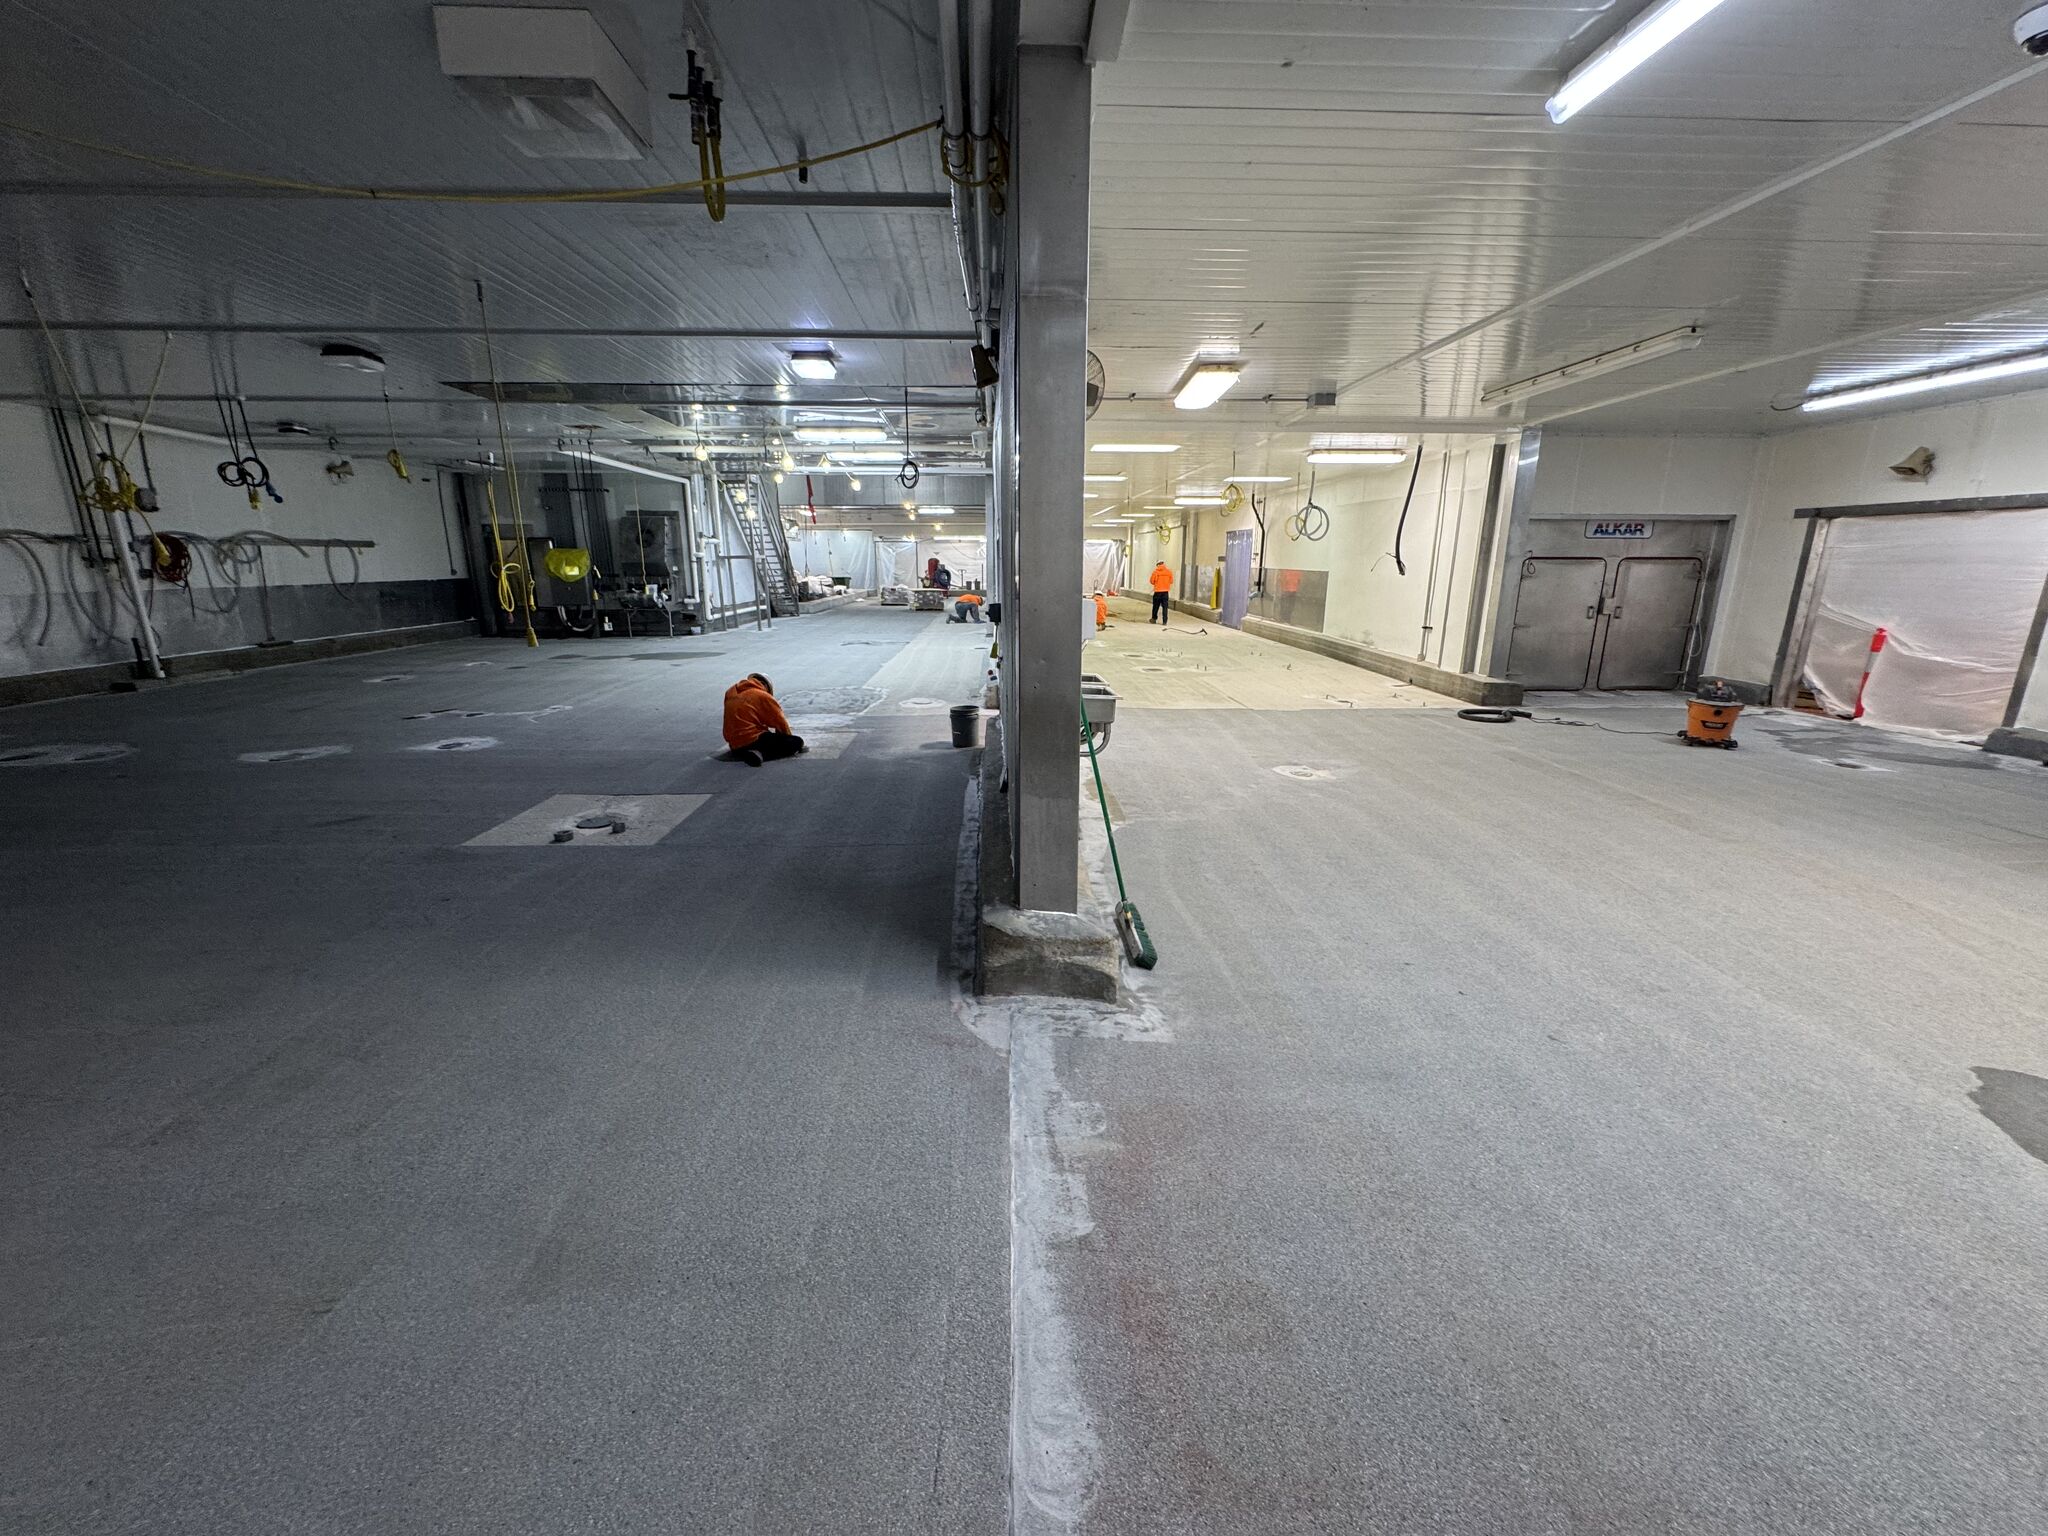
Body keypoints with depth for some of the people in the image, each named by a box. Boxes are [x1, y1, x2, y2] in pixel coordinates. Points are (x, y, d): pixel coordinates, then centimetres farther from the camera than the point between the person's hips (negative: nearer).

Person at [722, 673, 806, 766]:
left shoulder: (731, 694, 16)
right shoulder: (763, 696, -3)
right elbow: (780, 722, 1)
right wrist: (788, 738, 18)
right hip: (753, 740, -8)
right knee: (797, 742, -6)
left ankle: (744, 753, 6)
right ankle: (760, 753, -17)